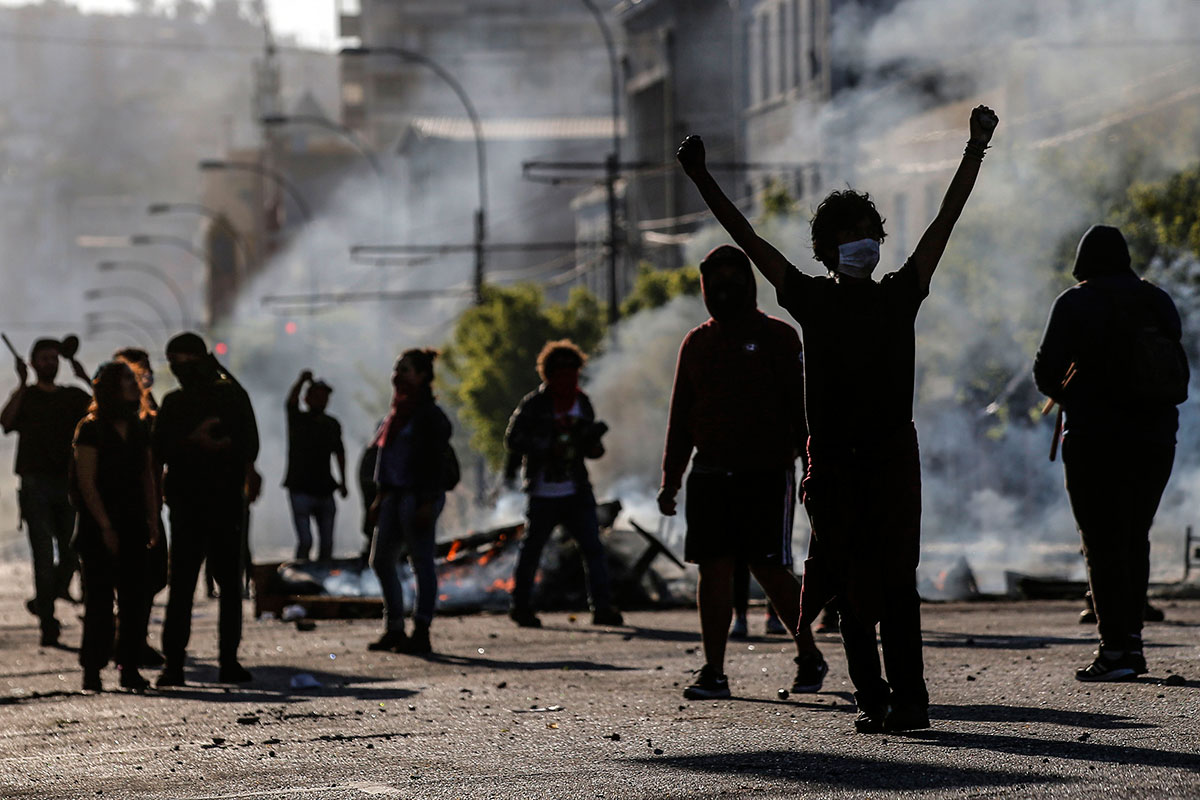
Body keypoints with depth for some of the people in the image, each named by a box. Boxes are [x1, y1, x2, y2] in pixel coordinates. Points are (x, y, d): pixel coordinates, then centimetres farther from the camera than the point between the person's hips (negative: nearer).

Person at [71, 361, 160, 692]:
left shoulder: (138, 430, 12)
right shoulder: (91, 429, -6)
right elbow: (86, 482, -9)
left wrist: (152, 521, 5)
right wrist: (105, 527, -13)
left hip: (132, 527, 5)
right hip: (98, 527, -5)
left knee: (135, 597, 3)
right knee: (99, 599, -4)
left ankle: (130, 668, 9)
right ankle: (92, 669, 2)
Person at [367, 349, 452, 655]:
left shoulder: (430, 415, -10)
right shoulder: (399, 411, 16)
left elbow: (436, 462, -14)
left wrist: (428, 504, -19)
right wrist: (381, 496, 17)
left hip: (419, 497, -9)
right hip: (395, 496, 9)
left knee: (421, 561, -5)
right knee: (382, 560, 9)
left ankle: (421, 633, -2)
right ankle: (394, 629, 16)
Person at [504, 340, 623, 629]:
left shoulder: (582, 403, 11)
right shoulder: (534, 404, -5)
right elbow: (513, 439, -11)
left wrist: (593, 445, -5)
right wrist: (549, 447, -21)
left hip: (576, 493, 4)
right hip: (543, 494, -4)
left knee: (593, 547, -7)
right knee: (531, 549, 7)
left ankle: (602, 607, -7)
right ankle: (521, 606, 21)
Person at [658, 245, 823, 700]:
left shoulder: (777, 337, 1)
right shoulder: (696, 344, 13)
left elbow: (800, 407, 0)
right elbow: (680, 419, 17)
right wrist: (671, 481, 12)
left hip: (767, 475, -4)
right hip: (711, 476, 4)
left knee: (770, 571, -6)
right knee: (713, 569, 0)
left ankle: (809, 657, 13)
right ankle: (713, 674, 4)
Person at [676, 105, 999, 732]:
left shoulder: (900, 295, 8)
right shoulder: (810, 300, 7)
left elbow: (945, 220, 8)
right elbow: (748, 239, 5)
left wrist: (975, 151, 5)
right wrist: (702, 180, 0)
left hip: (893, 455, -1)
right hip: (832, 461, 1)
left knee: (894, 579, -7)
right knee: (851, 586, 2)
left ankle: (909, 697, -8)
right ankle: (871, 699, 6)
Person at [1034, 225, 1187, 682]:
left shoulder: (1077, 304, -7)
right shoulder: (1159, 302, 8)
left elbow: (1047, 369, -9)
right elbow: (1178, 372, 11)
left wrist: (1061, 395, 14)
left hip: (1098, 439, -5)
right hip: (1156, 437, 5)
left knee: (1104, 544, -3)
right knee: (1135, 539, 17)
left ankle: (1115, 648, -8)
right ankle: (1131, 638, 18)